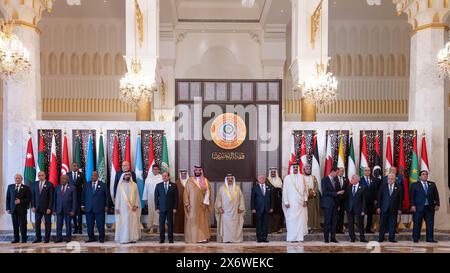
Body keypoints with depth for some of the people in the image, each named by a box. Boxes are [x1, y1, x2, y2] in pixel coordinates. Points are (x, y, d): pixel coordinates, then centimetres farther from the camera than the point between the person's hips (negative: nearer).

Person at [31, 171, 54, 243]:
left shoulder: (49, 184, -5)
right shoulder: (35, 184, 7)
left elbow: (51, 197, -7)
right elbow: (33, 196, 9)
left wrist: (49, 208, -12)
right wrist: (33, 206, 0)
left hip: (46, 208, -3)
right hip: (37, 208, 3)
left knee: (47, 223, 3)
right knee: (37, 223, 4)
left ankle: (47, 238, 11)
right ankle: (38, 238, 14)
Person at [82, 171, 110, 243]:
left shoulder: (103, 185, 3)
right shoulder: (87, 184, 11)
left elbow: (107, 196, 2)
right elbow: (83, 195, 13)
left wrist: (106, 206, -3)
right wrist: (83, 205, 8)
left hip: (99, 208, -3)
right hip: (88, 208, 3)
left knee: (100, 224, -1)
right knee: (89, 224, 5)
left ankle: (101, 238, 10)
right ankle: (91, 238, 16)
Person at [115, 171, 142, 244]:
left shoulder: (134, 185, 5)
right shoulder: (120, 185, 2)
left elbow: (137, 196, 5)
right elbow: (117, 197, 4)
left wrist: (136, 205, -7)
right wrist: (117, 207, -2)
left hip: (132, 208, 1)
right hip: (123, 208, -1)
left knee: (133, 223, 0)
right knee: (123, 223, -2)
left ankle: (133, 238, 5)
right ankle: (124, 239, 0)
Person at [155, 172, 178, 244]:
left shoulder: (173, 185, 4)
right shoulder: (158, 185, 7)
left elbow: (176, 197, 3)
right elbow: (156, 197, 6)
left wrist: (175, 208, -4)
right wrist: (157, 208, -1)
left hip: (170, 208, -1)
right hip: (161, 208, 1)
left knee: (170, 223, 2)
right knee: (161, 223, 1)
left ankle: (170, 239, 10)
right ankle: (162, 239, 9)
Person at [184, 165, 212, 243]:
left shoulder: (205, 181, 5)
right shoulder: (189, 180, 3)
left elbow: (208, 192, -2)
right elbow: (186, 193, 1)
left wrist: (205, 202, -13)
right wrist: (187, 204, -7)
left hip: (202, 205, 1)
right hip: (192, 205, -1)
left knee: (203, 221, 2)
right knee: (192, 221, -1)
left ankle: (203, 237, 6)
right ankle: (193, 237, 4)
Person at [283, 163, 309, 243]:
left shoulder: (301, 177, 8)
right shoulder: (287, 178, 1)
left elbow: (305, 189, 8)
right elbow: (285, 191, -1)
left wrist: (305, 200, -1)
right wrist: (286, 202, -7)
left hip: (301, 203, 2)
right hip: (291, 203, -2)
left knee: (301, 219, -1)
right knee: (292, 220, -2)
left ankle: (300, 237, 4)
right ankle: (292, 237, 4)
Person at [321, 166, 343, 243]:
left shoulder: (336, 180, 13)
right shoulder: (325, 180, -6)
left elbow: (338, 190, 17)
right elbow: (324, 192, -15)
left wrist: (340, 192, -7)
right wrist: (336, 193, -19)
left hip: (335, 203, 6)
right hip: (327, 203, -6)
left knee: (334, 221, 6)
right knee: (327, 221, -2)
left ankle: (333, 238, 12)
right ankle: (326, 238, 5)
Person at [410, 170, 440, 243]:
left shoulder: (432, 184, 14)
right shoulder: (415, 185, 5)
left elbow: (436, 195, 11)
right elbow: (411, 196, 0)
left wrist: (437, 204, 2)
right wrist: (412, 205, -10)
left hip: (430, 207, 3)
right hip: (418, 208, -3)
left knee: (430, 223, 2)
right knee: (417, 223, -1)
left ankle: (430, 238, 10)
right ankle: (415, 239, 6)